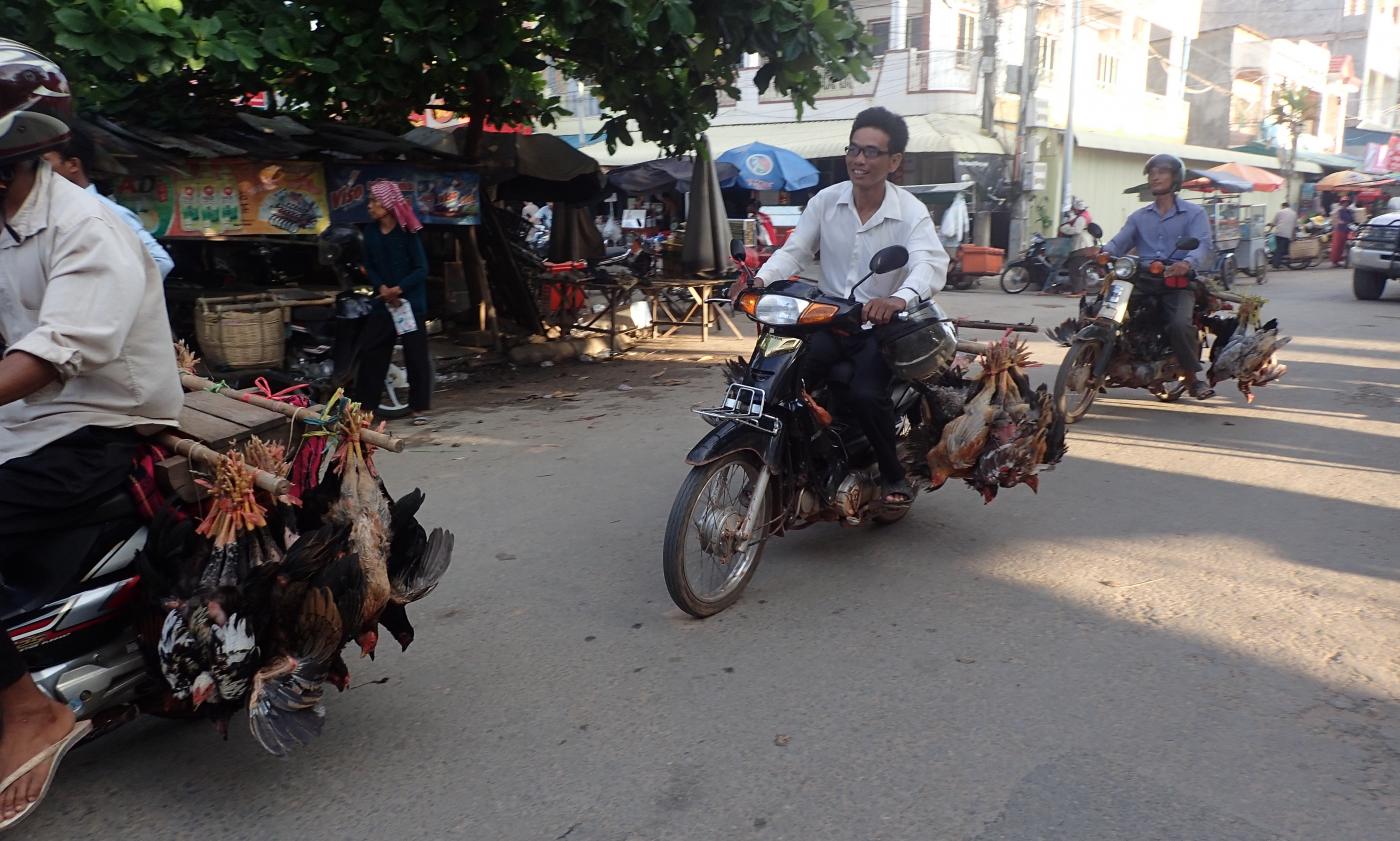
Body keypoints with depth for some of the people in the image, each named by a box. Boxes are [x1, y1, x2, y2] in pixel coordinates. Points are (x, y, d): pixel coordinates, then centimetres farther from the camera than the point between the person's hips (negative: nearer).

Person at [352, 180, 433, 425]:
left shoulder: (407, 233, -9)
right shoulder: (371, 232, 4)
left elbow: (421, 269, -10)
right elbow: (369, 266, 8)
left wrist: (398, 289, -18)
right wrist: (382, 288, -9)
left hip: (410, 301, -4)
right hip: (383, 302, 4)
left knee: (416, 355, 0)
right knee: (371, 352, 2)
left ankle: (420, 407, 10)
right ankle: (363, 406, 11)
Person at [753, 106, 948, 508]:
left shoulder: (910, 212, -9)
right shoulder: (825, 201, 2)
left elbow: (931, 263, -25)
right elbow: (793, 251, -1)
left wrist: (900, 298, -49)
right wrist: (761, 280, -24)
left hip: (880, 326, -3)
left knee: (866, 395, -28)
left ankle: (895, 475, 0)